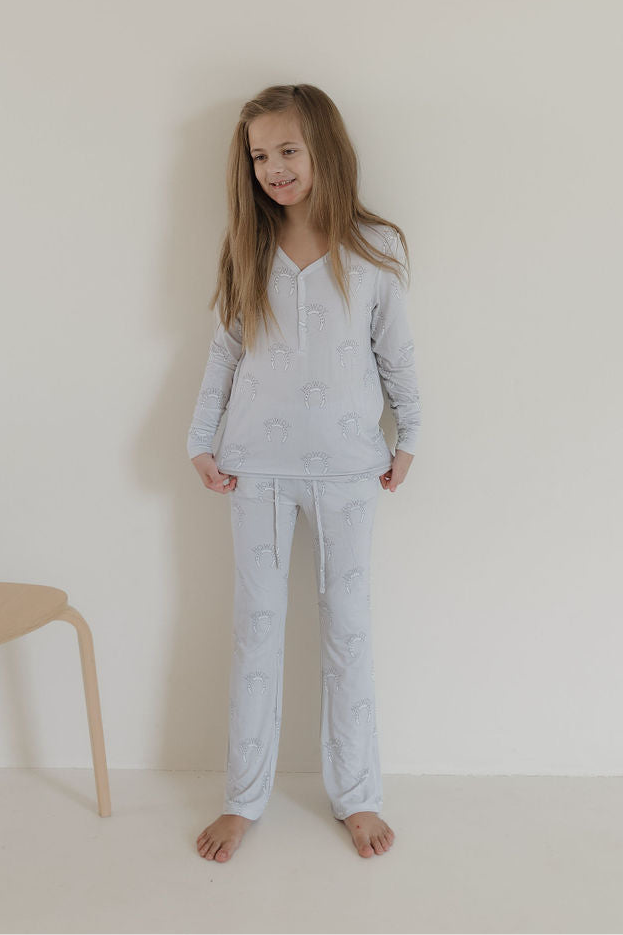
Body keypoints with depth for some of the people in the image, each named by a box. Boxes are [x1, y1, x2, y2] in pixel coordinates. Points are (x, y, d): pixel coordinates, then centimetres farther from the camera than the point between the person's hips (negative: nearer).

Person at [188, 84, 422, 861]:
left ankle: (356, 795, 25)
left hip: (346, 467, -1)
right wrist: (200, 441, 4)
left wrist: (409, 440, 7)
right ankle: (244, 797, 23)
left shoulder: (375, 248, -4)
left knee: (348, 627, 8)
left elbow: (396, 353, 3)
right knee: (256, 629, 9)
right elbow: (224, 350, 6)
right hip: (258, 464, 2)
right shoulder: (246, 248, 1)